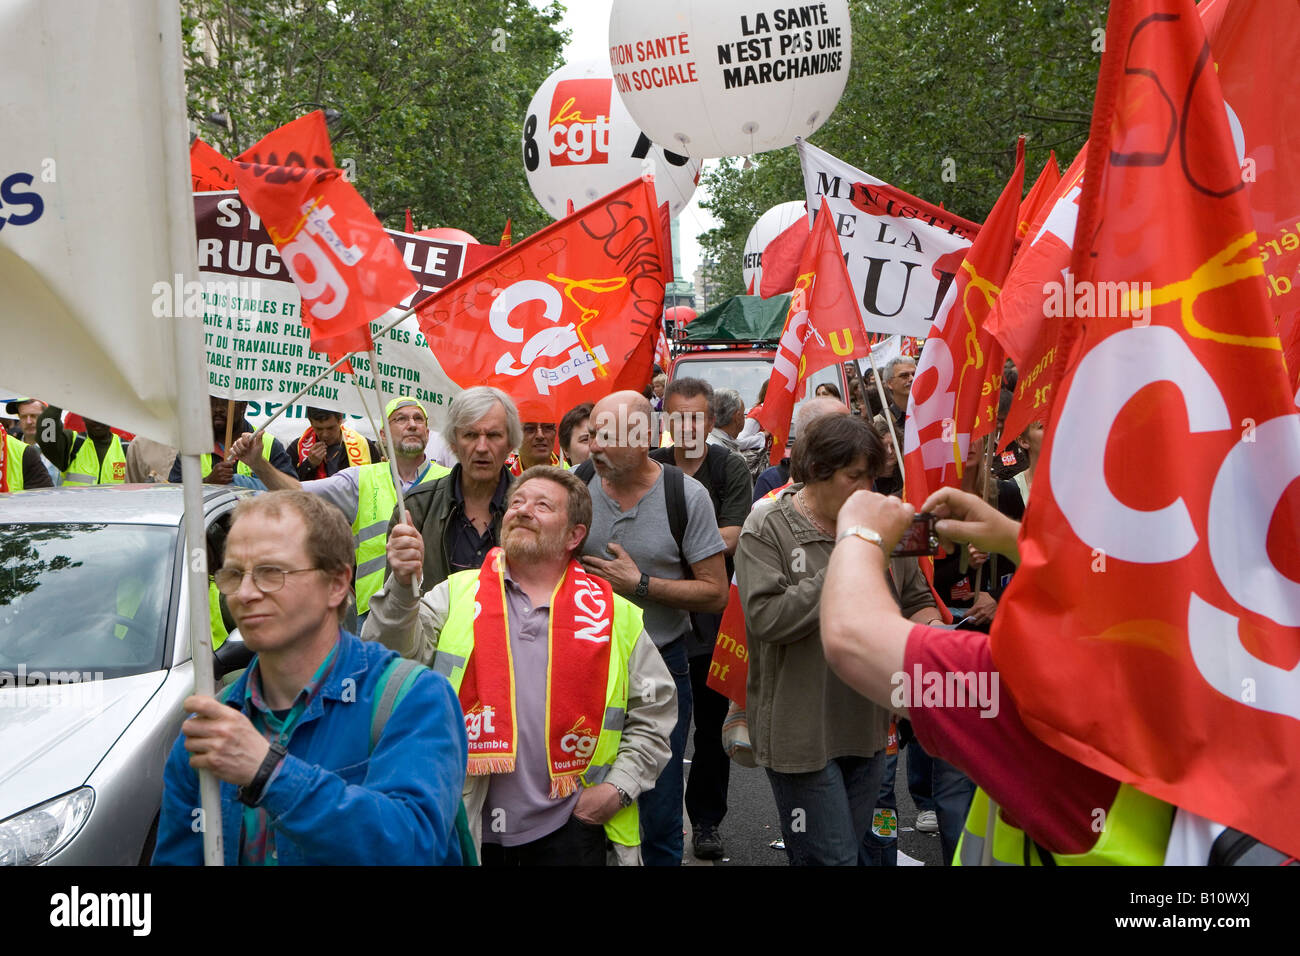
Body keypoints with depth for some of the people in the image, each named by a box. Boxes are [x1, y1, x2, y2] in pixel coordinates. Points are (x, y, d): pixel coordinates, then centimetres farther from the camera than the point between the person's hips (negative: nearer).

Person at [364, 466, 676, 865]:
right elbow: (392, 655, -10)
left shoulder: (616, 615, 4)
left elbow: (656, 710, 9)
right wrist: (402, 586, -27)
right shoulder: (458, 594, 5)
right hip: (468, 829, 1)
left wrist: (619, 788, -1)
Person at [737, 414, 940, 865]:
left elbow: (917, 599, 17)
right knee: (831, 858, -2)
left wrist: (926, 623, -7)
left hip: (868, 724, 6)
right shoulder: (769, 528, -9)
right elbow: (765, 618, -22)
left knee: (851, 848, 17)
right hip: (802, 731, -6)